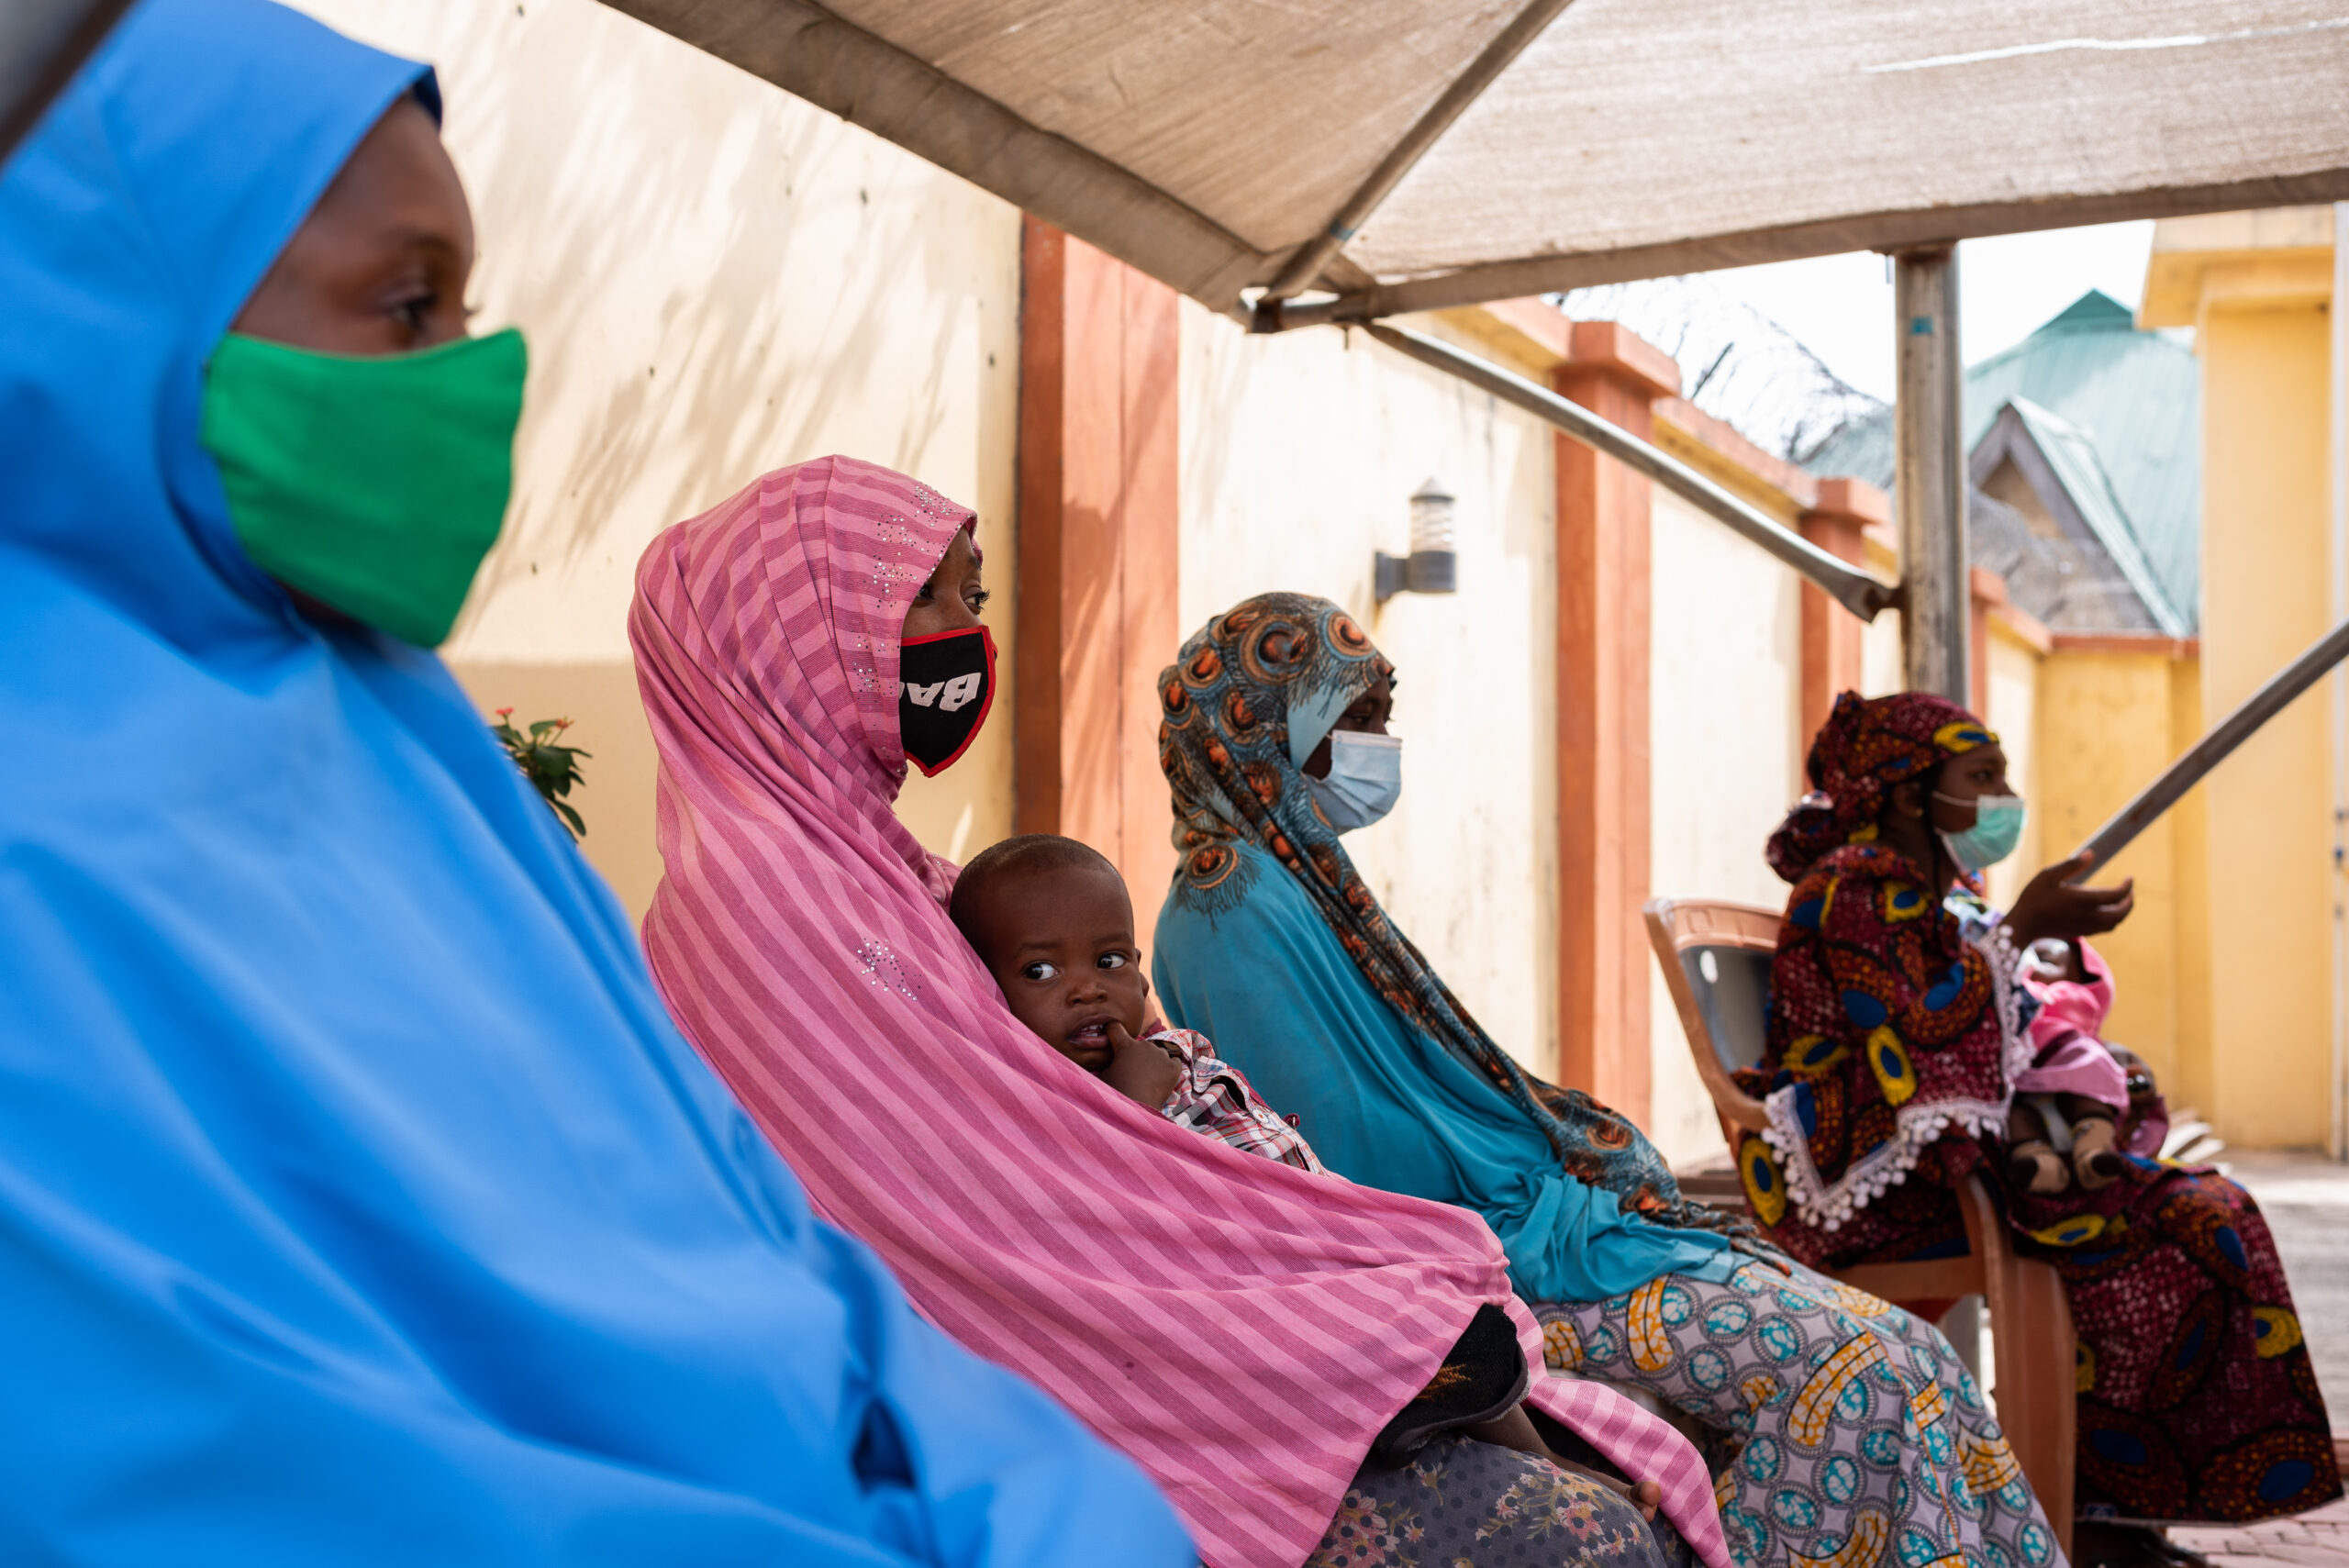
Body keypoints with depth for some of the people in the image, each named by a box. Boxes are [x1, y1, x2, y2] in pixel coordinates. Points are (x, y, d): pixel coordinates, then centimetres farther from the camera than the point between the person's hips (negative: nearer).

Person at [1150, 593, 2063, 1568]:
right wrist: (1567, 1212, -12)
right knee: (1845, 1362, -19)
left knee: (1898, 1355, -1)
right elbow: (1358, 1149, -20)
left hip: (1514, 1217, 10)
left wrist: (1567, 1146, 5)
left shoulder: (1296, 878, 16)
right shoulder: (1239, 912, -14)